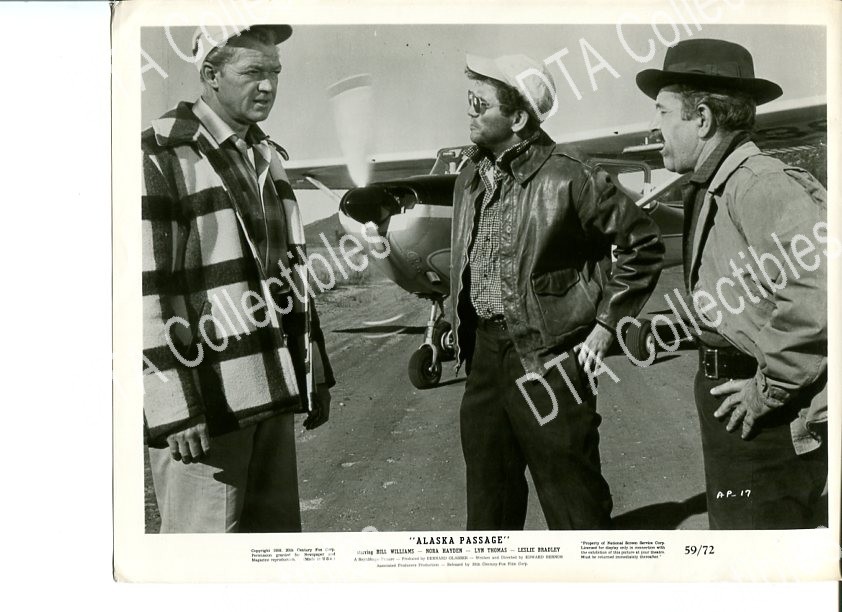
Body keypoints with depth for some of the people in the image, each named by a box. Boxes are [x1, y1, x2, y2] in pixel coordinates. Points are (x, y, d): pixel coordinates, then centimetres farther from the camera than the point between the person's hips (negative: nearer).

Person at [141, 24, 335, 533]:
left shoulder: (268, 157, 13)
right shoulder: (161, 159, -11)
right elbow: (147, 293, -15)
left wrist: (315, 373, 16)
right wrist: (175, 410, -18)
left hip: (273, 394, 7)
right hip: (205, 403, -7)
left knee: (277, 529, 15)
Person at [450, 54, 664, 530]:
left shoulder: (568, 177, -13)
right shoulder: (471, 177, 9)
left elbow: (645, 244, -8)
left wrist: (606, 322, -9)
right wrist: (462, 323, 15)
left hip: (548, 356, -7)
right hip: (485, 350, 7)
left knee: (572, 495, 2)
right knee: (488, 494, 18)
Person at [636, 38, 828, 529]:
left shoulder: (762, 185, -22)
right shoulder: (707, 191, 11)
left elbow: (818, 292, -35)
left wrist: (769, 388, -25)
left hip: (768, 416, -10)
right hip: (723, 386, 10)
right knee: (729, 524, 22)